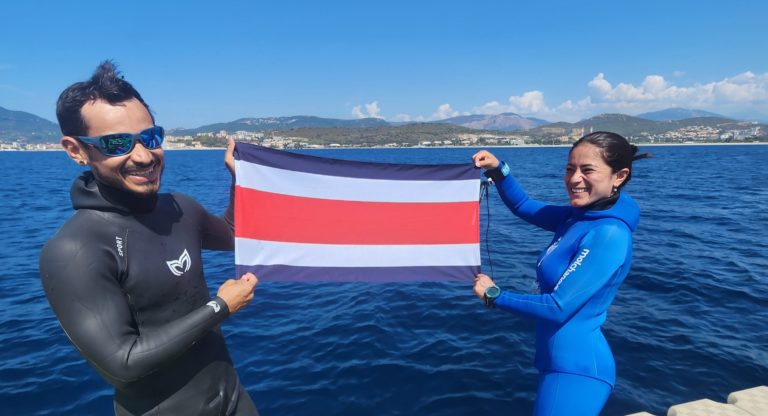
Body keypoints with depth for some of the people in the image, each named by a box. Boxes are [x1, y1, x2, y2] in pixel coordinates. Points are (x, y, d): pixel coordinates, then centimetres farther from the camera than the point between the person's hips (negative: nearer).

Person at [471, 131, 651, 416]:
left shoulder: (609, 234, -24)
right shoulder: (579, 216, 1)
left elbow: (558, 308, -25)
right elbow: (522, 206, 14)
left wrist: (493, 295, -14)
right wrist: (498, 170, -3)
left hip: (576, 368, -9)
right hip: (564, 360, 9)